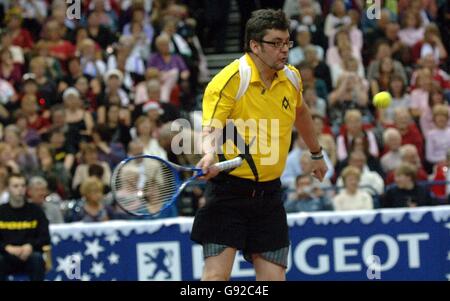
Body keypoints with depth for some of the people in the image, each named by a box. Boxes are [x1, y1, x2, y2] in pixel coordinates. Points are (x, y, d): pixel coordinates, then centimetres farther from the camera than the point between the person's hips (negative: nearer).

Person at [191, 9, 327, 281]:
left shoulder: (291, 78, 6)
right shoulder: (230, 80, -14)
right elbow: (211, 130, -21)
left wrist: (317, 154, 39)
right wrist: (210, 155, -43)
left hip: (269, 193, 6)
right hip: (229, 189, -6)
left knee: (274, 277, 0)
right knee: (217, 275, -13)